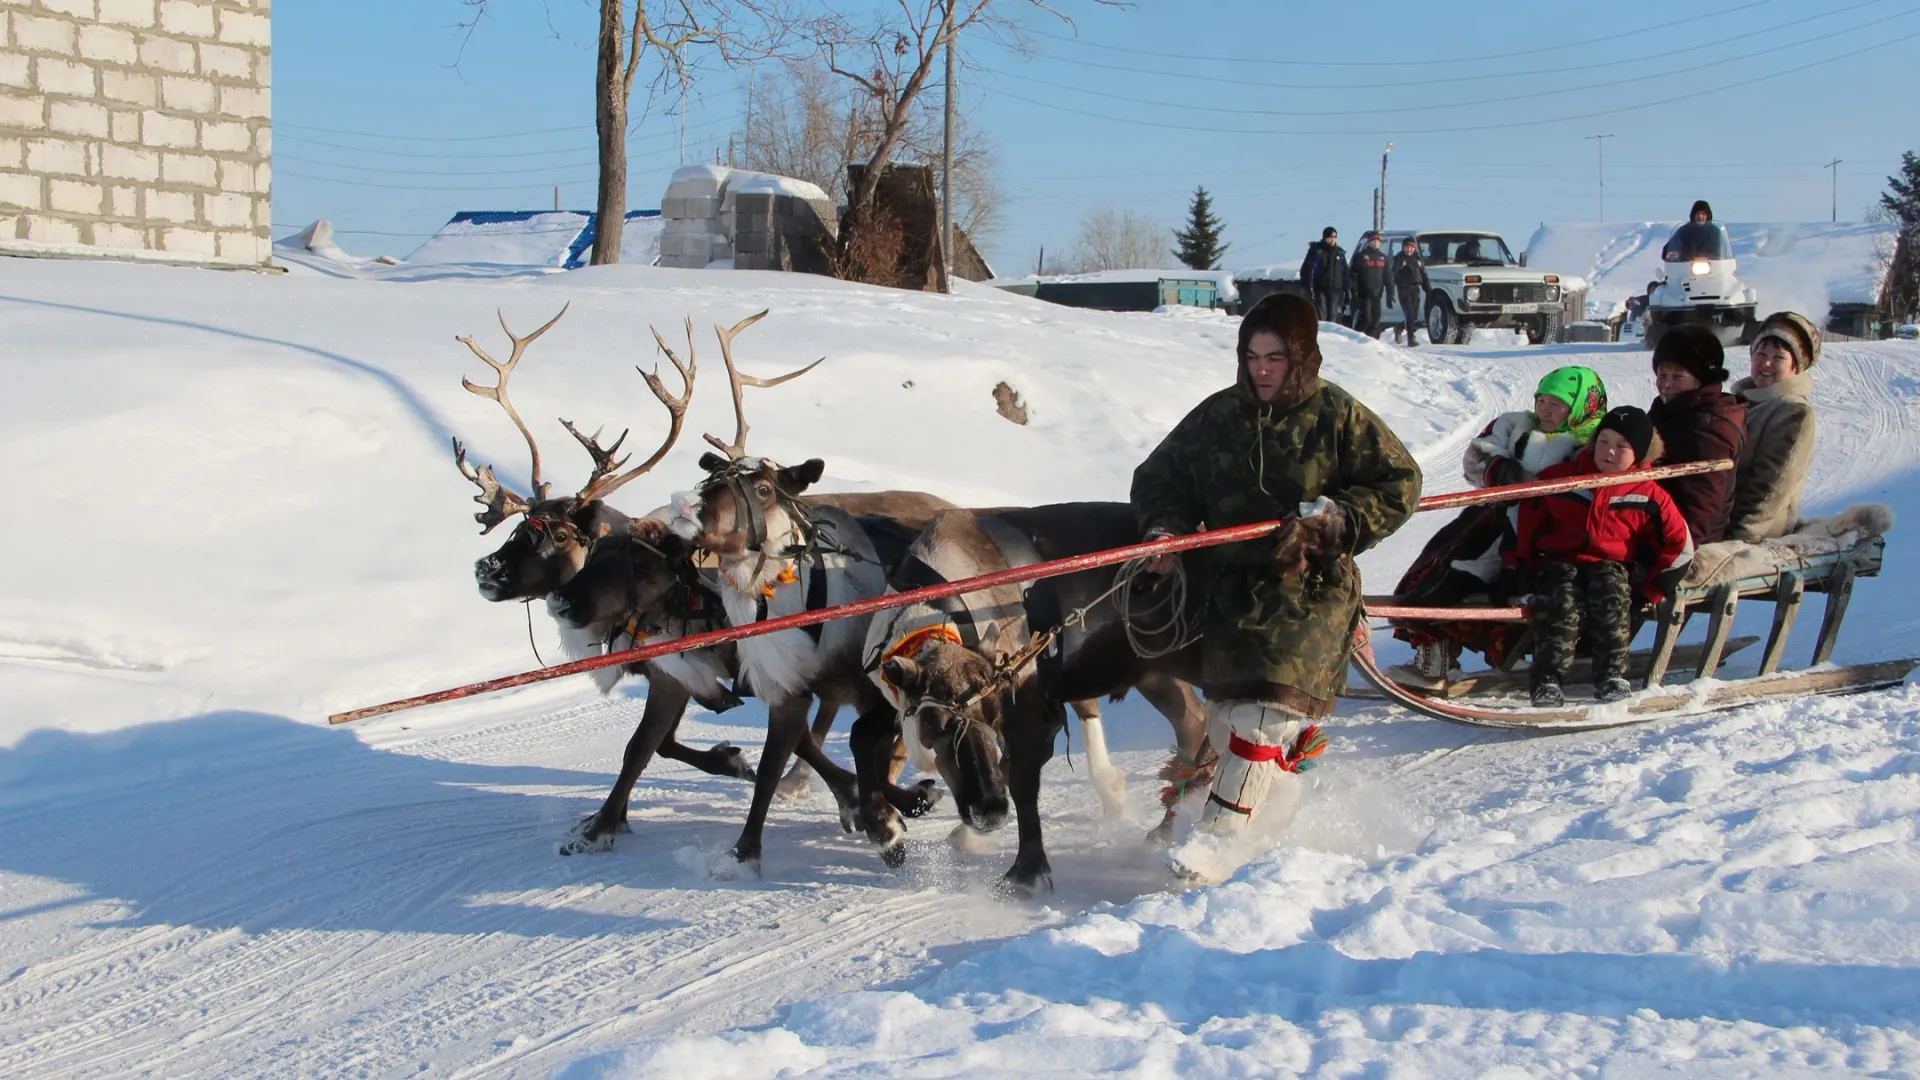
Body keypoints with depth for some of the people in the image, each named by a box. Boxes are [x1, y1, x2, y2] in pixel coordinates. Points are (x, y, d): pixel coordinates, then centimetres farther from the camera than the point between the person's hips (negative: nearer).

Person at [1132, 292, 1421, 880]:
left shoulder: (1337, 416, -4)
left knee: (1267, 707, -17)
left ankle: (1217, 837, -20)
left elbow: (1399, 484, -2)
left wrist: (1330, 522, -14)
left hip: (1310, 589, -5)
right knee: (1224, 710, 10)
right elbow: (1161, 473, 17)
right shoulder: (1217, 415, 6)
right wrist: (1164, 527, -3)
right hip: (1230, 582, 5)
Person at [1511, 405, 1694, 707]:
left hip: (1612, 565, 0)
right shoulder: (1561, 476, 4)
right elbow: (1527, 513, 13)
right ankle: (1547, 680, -34)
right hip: (1559, 561, 0)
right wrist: (1523, 560, 7)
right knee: (1560, 596, -31)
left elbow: (1678, 545, 5)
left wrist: (1652, 590, 1)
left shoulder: (1648, 495, 1)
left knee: (1610, 590, -33)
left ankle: (1612, 674, -25)